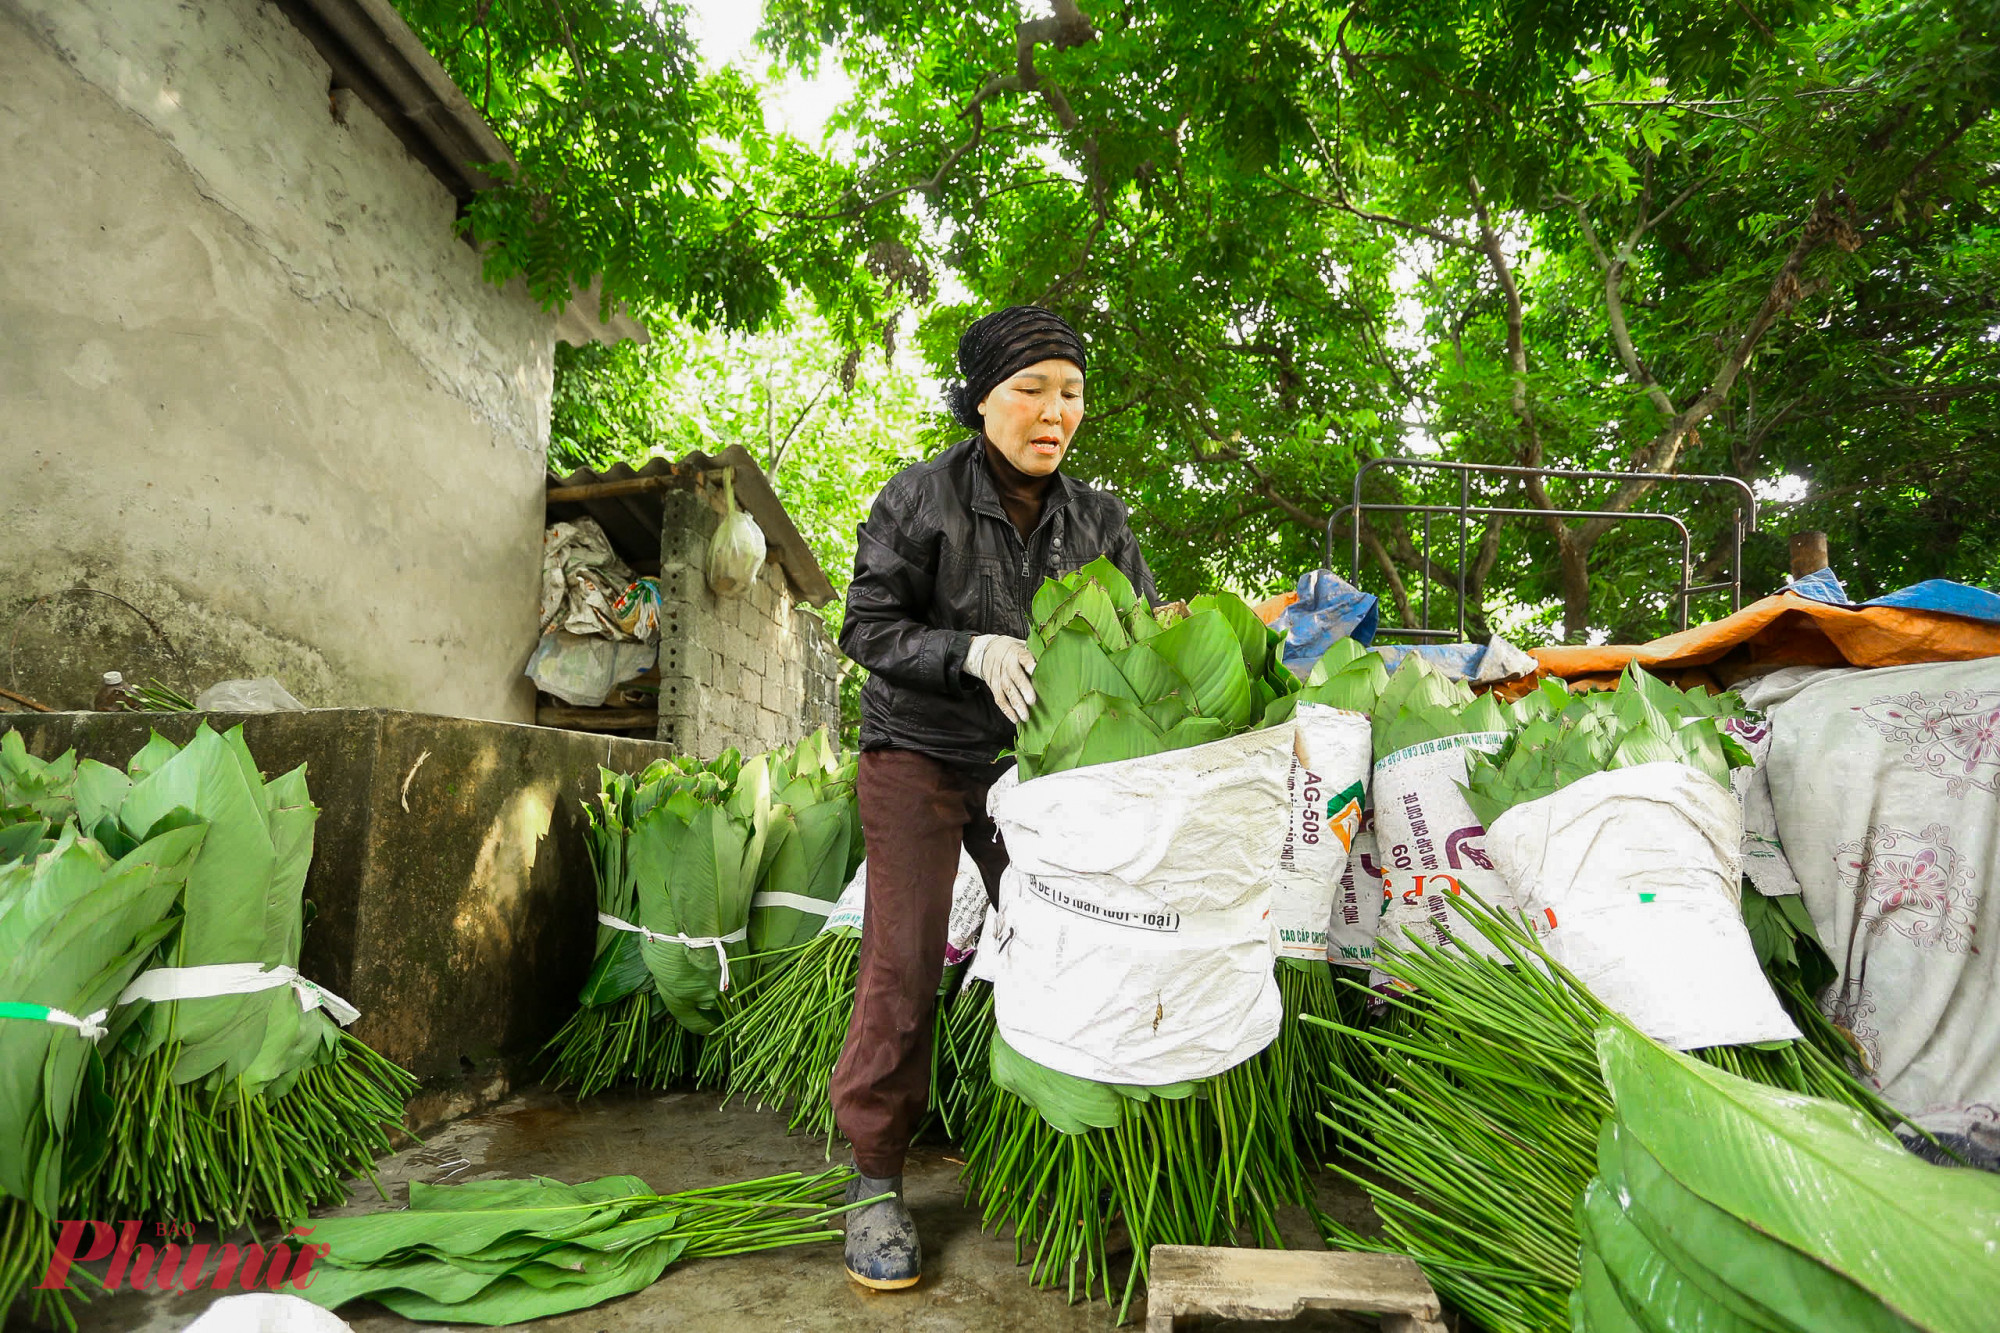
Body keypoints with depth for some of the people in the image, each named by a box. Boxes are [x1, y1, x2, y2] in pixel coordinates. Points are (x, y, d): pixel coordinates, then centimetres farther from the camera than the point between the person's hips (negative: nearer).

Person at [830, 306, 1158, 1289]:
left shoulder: (1095, 516, 0)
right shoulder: (920, 498, -11)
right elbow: (867, 627, -11)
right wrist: (975, 651, -26)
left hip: (1030, 760, 4)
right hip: (921, 756, -3)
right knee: (903, 960, -5)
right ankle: (876, 1178, 9)